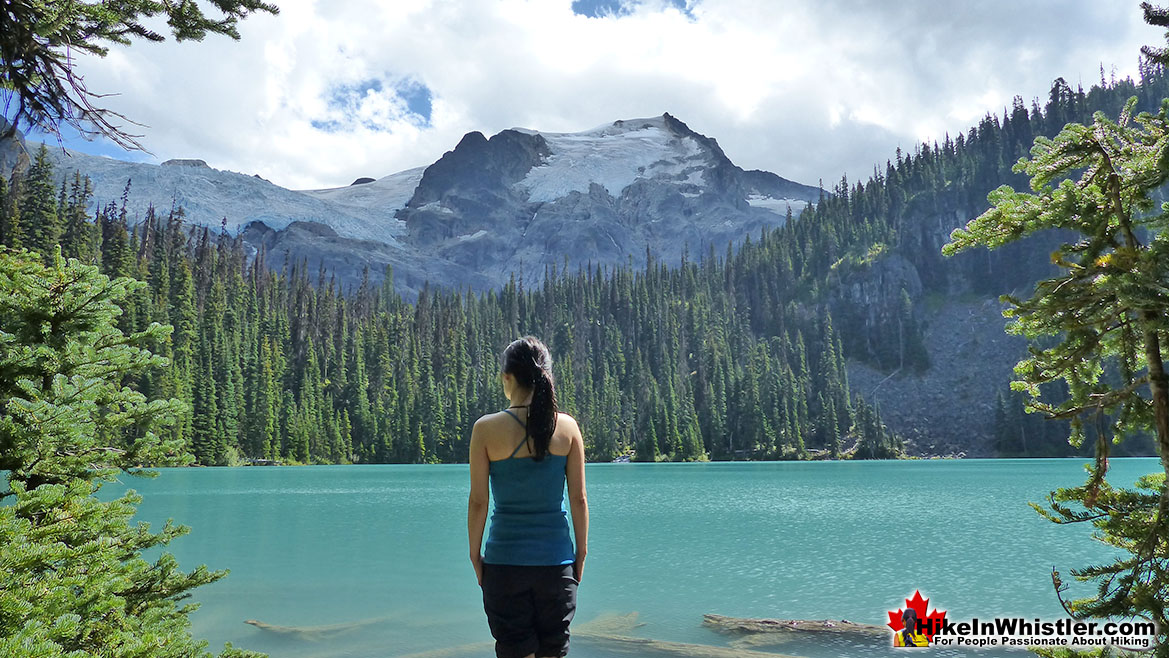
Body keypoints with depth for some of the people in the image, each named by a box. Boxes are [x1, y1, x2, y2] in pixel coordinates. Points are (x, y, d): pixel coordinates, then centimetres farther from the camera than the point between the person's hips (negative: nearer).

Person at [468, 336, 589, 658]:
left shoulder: (487, 429, -10)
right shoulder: (567, 426, -5)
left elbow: (478, 501, -6)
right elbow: (579, 499, -1)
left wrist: (475, 553, 6)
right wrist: (581, 551, 10)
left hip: (505, 559, -1)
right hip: (556, 558, 2)